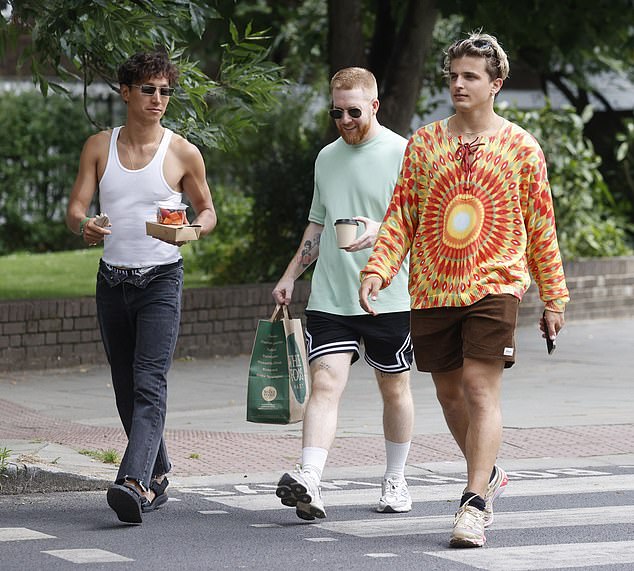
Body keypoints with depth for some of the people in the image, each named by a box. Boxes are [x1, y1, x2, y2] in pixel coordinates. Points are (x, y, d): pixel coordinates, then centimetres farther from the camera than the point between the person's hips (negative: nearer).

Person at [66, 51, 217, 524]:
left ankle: (134, 482, -30)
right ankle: (157, 476, 27)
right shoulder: (99, 147, 6)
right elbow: (76, 208, 2)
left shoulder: (183, 153, -1)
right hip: (113, 280, 4)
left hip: (161, 277, -4)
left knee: (150, 384, -18)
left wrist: (192, 229, -14)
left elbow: (207, 211, 10)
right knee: (126, 390, 11)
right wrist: (84, 227, -21)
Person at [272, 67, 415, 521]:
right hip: (330, 297, 3)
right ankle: (309, 482, -26)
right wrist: (290, 277, 19)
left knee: (395, 387, 10)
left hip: (389, 297, -3)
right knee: (325, 382, -12)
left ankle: (396, 481, 27)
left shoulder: (403, 154, -4)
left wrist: (380, 232, -28)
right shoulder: (327, 157, 14)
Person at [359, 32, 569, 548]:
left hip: (494, 285, -3)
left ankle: (475, 505, -12)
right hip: (433, 290, 3)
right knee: (449, 391, 10)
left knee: (481, 387, -13)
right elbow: (401, 216, 7)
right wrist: (378, 269, -7)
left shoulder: (522, 149, 2)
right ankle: (487, 476, 33)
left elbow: (541, 229, 6)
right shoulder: (424, 143, 8)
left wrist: (554, 299, 8)